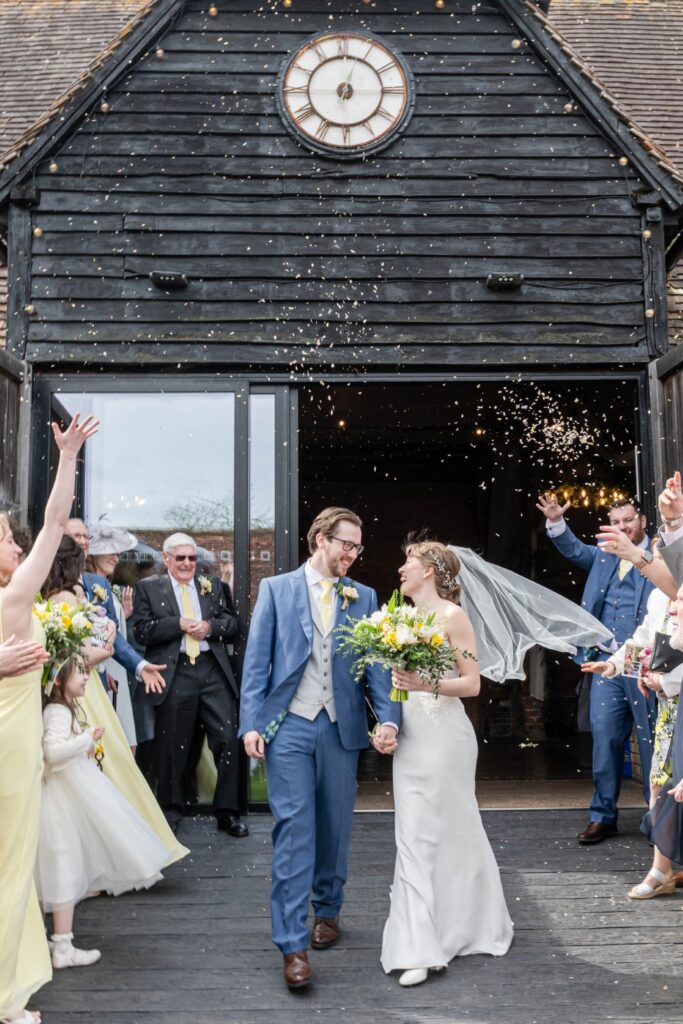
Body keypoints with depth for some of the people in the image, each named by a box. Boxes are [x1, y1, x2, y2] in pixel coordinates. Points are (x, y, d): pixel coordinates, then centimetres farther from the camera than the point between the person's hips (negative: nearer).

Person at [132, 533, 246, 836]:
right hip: (174, 675, -2)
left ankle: (227, 812, 14)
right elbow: (141, 631, -5)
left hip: (214, 671, 3)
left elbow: (231, 621, 11)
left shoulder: (212, 585, 14)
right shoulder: (148, 588, 5)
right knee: (172, 746, 7)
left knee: (227, 740, 1)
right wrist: (179, 624, -13)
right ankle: (171, 809, 27)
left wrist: (210, 626, -9)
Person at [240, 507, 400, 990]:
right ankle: (293, 943, 0)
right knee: (294, 829, -5)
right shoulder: (276, 589, 3)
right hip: (288, 724, -2)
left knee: (335, 827, 14)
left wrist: (389, 718, -13)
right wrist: (251, 723, -8)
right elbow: (257, 660, 0)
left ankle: (328, 910, 35)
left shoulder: (363, 598, 9)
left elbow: (377, 661, 2)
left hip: (341, 727, 3)